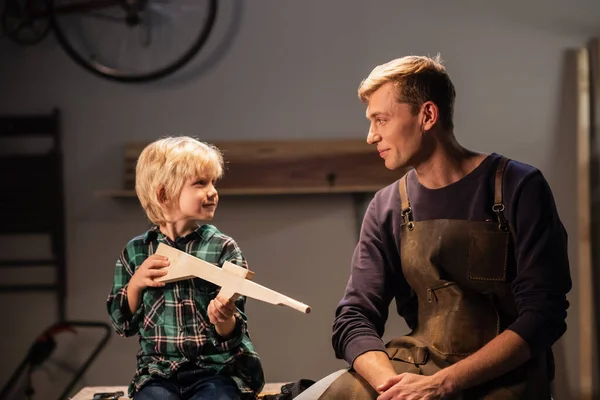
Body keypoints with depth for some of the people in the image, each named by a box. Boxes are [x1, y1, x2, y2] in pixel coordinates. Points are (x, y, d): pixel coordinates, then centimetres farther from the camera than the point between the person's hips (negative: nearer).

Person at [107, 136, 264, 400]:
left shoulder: (223, 248, -1)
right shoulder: (136, 251, 5)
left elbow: (234, 334, -2)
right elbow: (123, 325, 11)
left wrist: (223, 320, -25)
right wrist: (135, 284, -6)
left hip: (219, 370, -1)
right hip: (158, 372, 1)